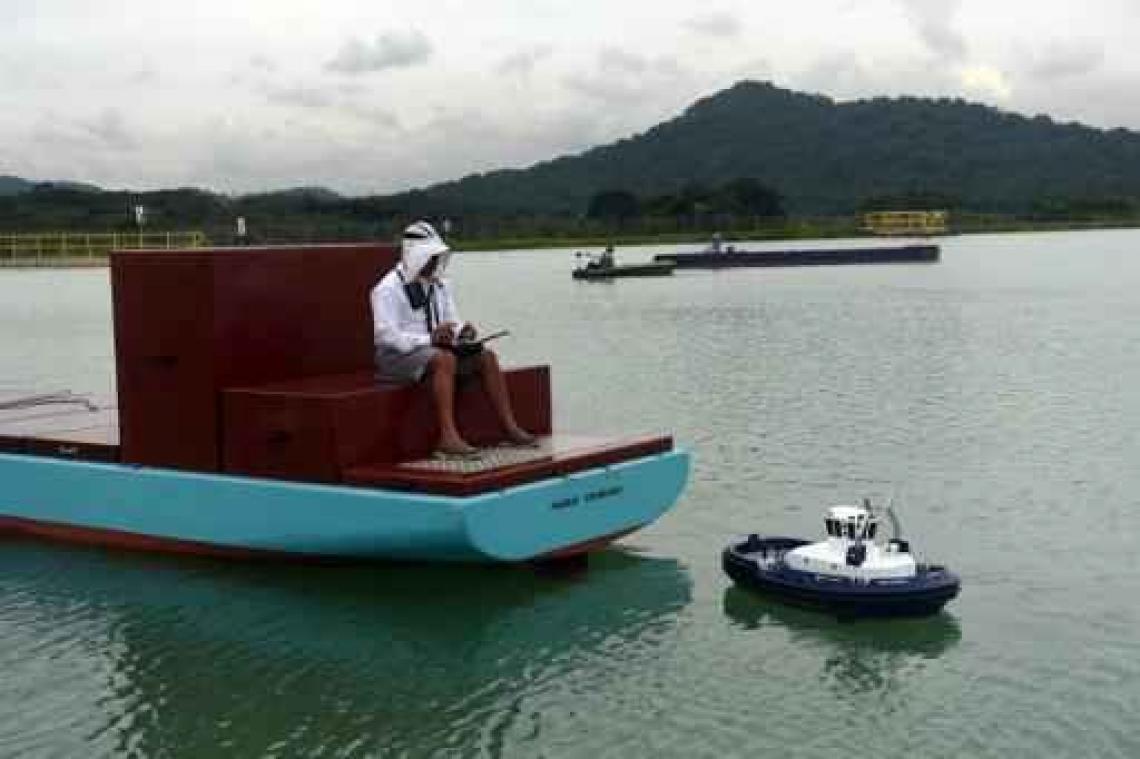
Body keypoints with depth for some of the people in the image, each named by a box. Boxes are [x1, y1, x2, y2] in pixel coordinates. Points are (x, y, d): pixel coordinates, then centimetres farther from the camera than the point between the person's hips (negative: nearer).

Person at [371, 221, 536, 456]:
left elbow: (452, 322, 17)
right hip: (397, 356, -8)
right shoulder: (388, 289, -11)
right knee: (444, 359, -36)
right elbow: (386, 336, -20)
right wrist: (429, 339, -29)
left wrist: (462, 331, -9)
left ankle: (510, 427, -16)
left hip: (435, 348, 8)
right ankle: (448, 436, -46)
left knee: (486, 357, -10)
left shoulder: (440, 286, 13)